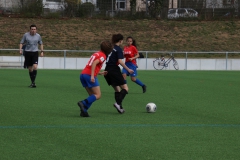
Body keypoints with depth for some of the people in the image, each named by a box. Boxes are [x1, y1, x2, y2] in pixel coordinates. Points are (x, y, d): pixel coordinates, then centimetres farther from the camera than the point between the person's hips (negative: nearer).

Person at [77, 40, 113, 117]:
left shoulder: (96, 54, 24)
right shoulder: (103, 56, -1)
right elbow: (94, 63, -18)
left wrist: (101, 73, 30)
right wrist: (92, 76, -24)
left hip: (83, 74, 8)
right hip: (89, 75, -8)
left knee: (92, 96, 13)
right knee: (98, 95, -4)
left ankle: (83, 111, -2)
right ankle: (83, 103, -24)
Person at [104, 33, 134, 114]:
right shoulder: (118, 49, -9)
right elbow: (120, 61, -18)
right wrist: (128, 69, -12)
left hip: (107, 70, 8)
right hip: (114, 70, -8)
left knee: (117, 89, 16)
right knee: (125, 88, -4)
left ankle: (120, 107, 11)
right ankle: (118, 103, -24)